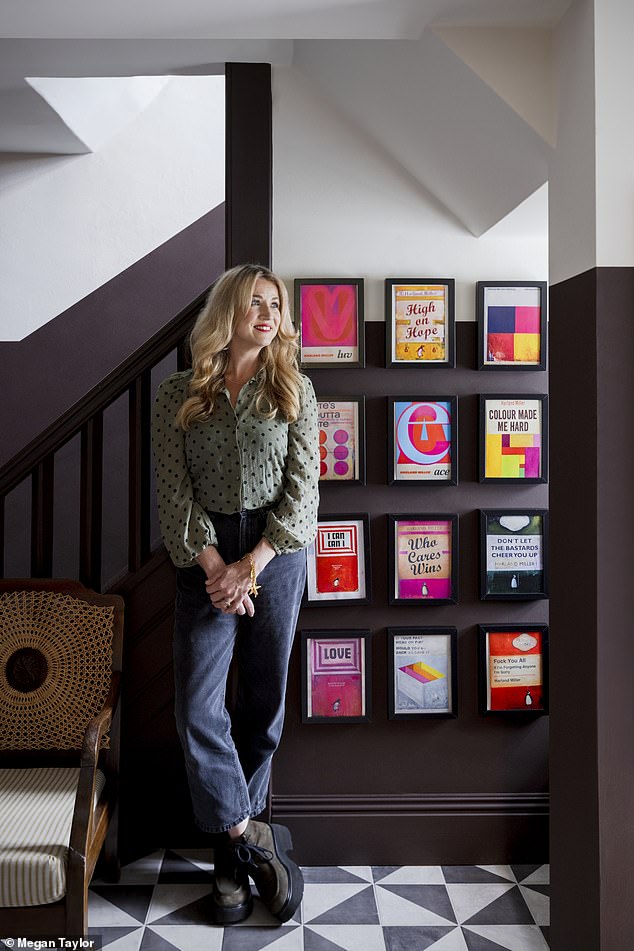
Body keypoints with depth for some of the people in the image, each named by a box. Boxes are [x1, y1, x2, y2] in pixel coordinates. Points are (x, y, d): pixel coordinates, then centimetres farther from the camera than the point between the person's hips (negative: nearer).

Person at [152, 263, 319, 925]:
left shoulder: (293, 390, 3)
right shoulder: (177, 394, 2)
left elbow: (303, 486, -3)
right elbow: (173, 491, -2)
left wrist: (253, 561, -12)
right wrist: (213, 564, -12)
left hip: (276, 553, 1)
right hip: (206, 555, 0)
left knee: (264, 703, 7)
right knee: (197, 709, -6)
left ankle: (233, 850, 25)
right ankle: (255, 840, 12)